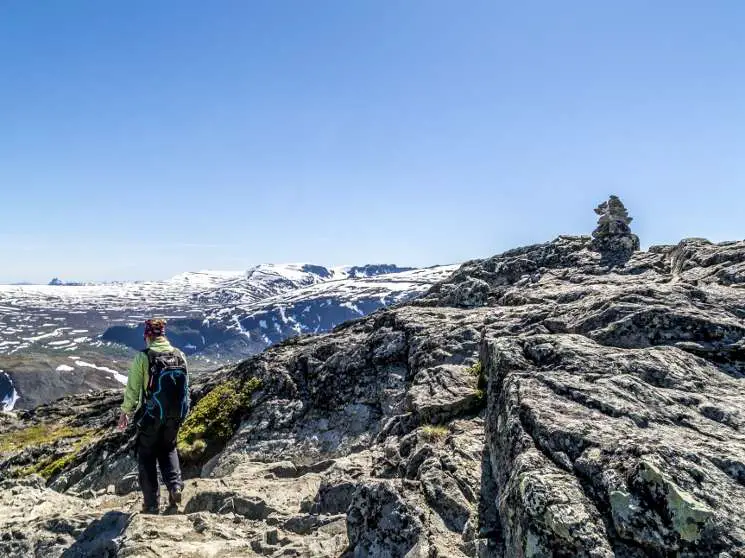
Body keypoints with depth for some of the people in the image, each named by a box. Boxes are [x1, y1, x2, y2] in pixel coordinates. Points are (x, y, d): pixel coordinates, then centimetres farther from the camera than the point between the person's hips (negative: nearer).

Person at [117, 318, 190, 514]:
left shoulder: (143, 358, -14)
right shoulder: (180, 356, -2)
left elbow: (133, 389, -9)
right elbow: (186, 387, 4)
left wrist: (125, 412, 7)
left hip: (151, 417, -3)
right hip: (175, 417, 4)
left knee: (147, 456, 14)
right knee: (168, 449, 25)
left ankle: (152, 504, 16)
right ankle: (175, 485, 5)